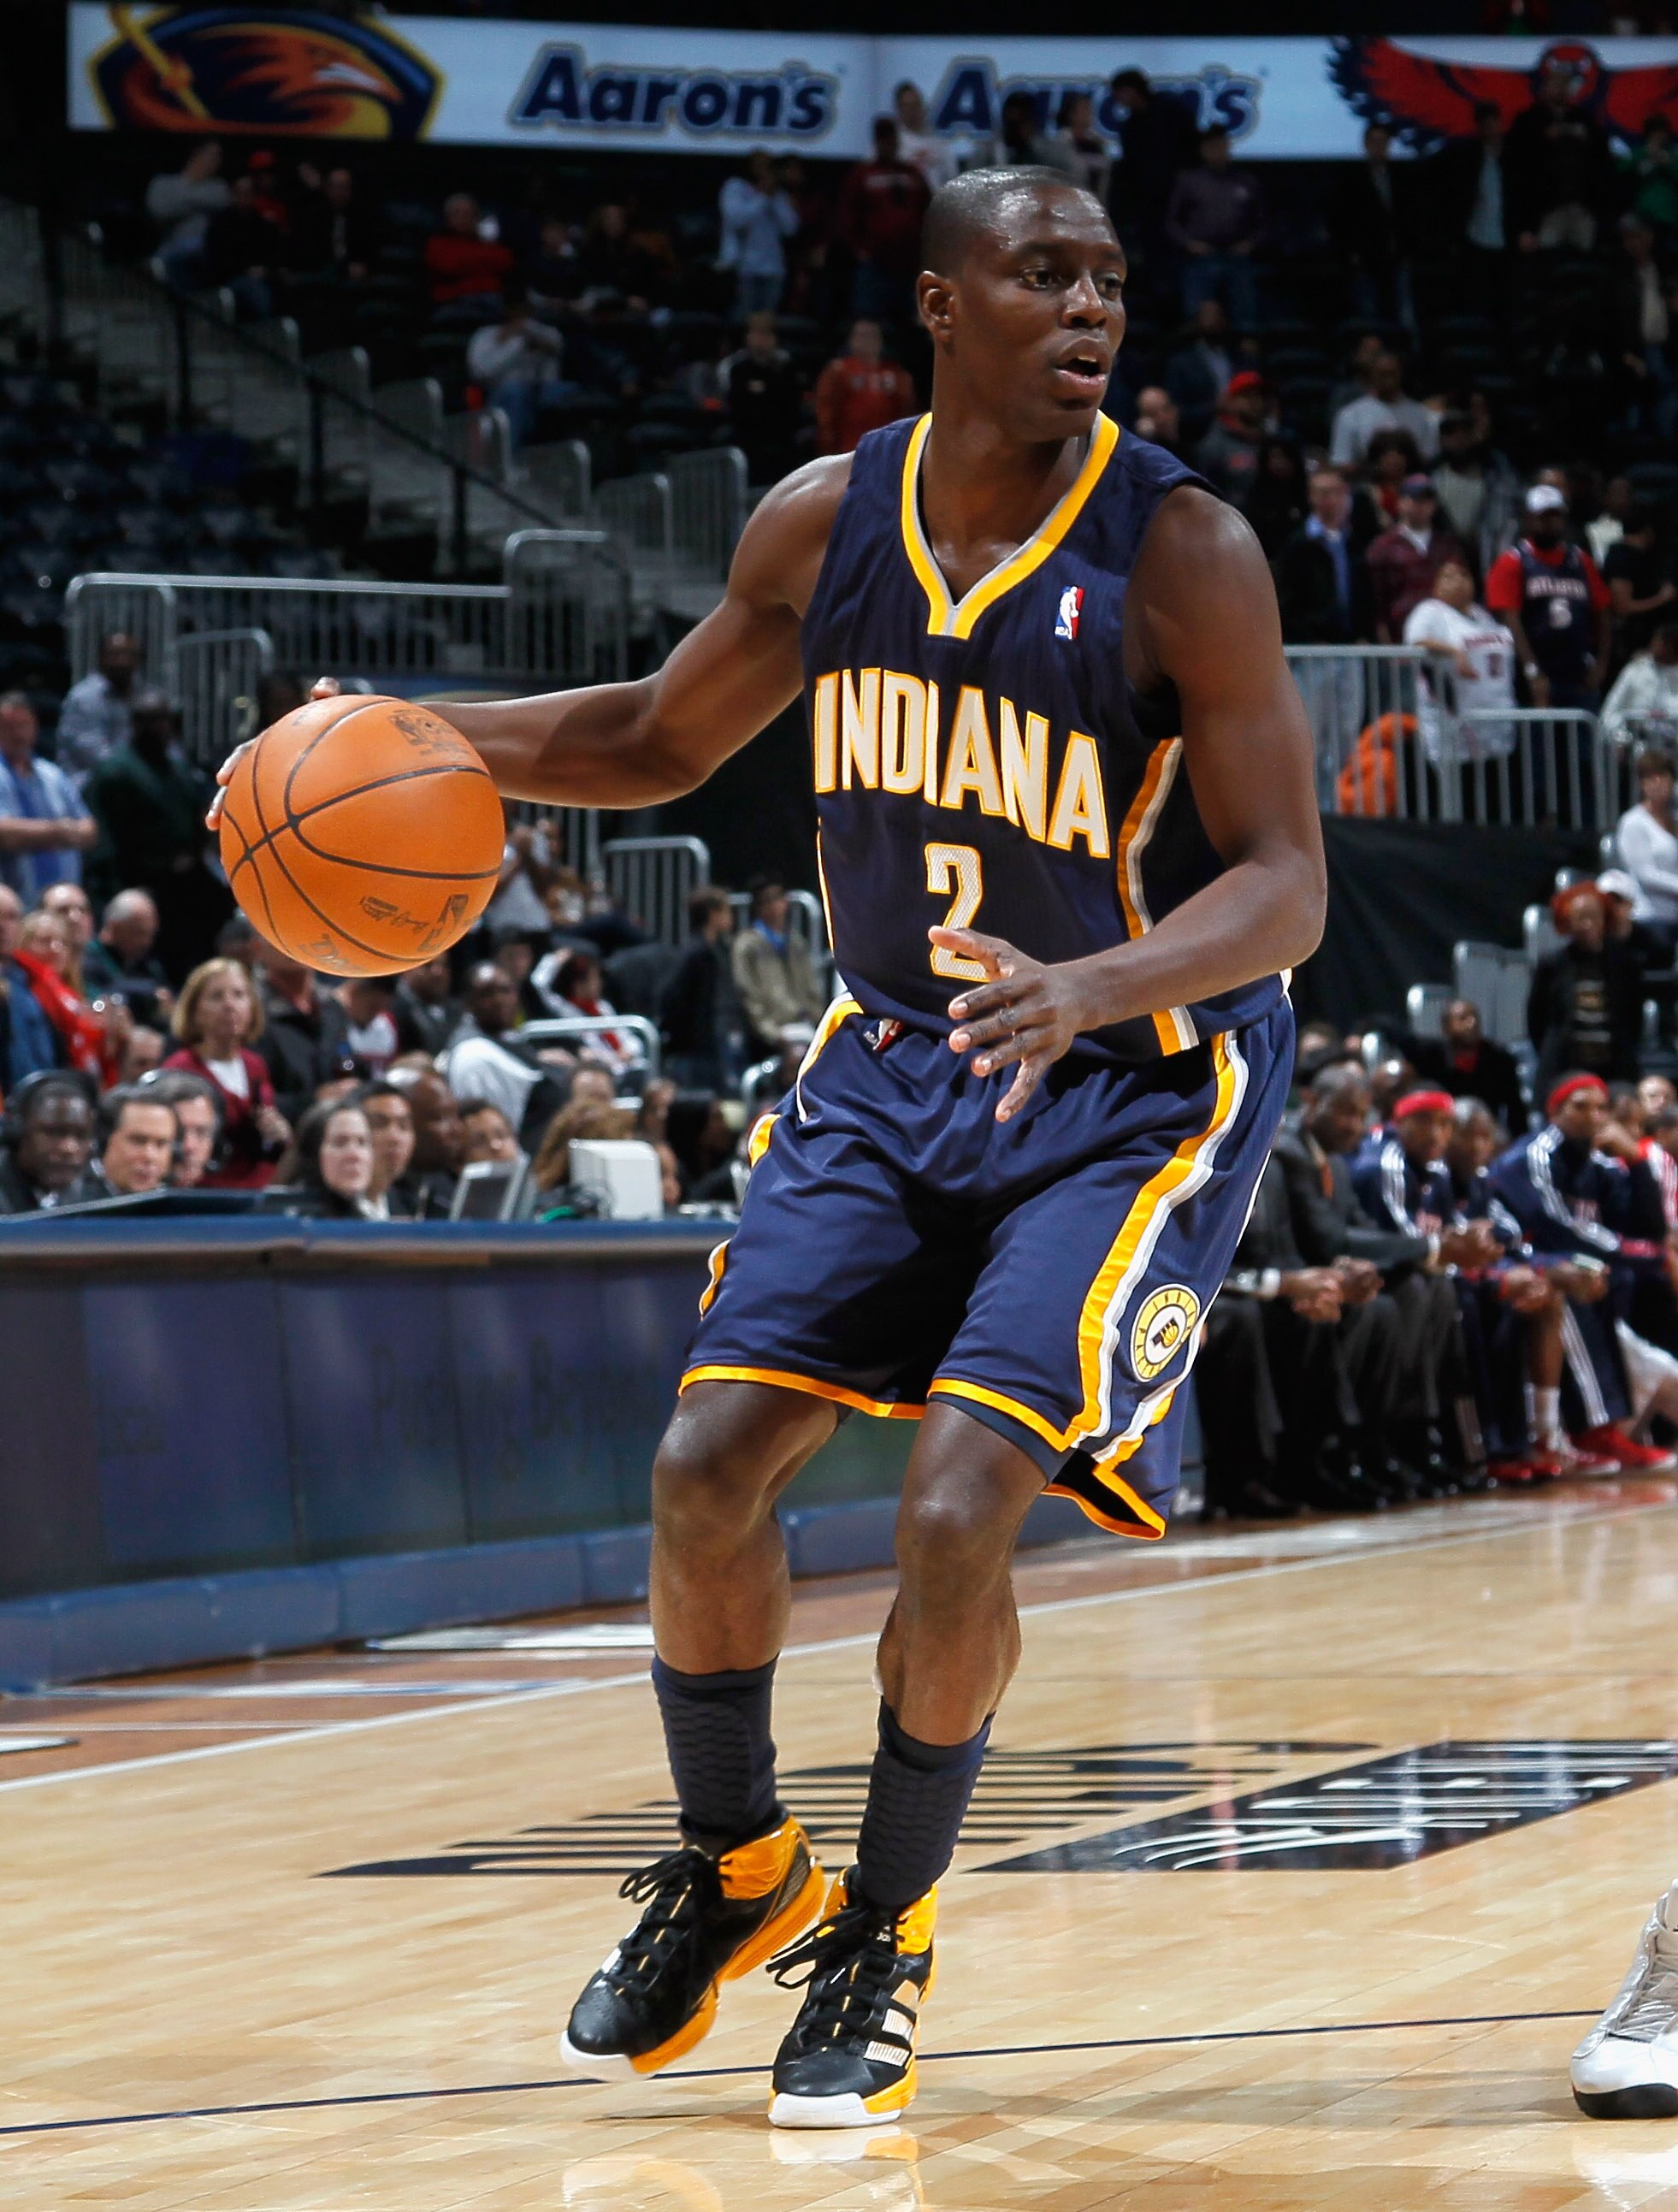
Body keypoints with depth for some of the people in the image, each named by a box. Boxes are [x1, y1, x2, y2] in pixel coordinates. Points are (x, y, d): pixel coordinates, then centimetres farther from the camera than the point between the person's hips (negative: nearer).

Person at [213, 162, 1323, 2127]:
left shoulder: (1179, 552, -20)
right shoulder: (821, 523, -6)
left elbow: (1282, 887, -21)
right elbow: (662, 740, 12)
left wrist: (1083, 988, -40)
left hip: (1136, 1086, -5)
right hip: (898, 1055, 5)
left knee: (956, 1511, -18)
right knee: (706, 1468, -3)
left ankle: (883, 1941, 4)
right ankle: (730, 1871, 22)